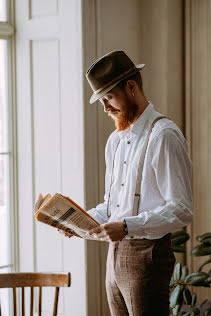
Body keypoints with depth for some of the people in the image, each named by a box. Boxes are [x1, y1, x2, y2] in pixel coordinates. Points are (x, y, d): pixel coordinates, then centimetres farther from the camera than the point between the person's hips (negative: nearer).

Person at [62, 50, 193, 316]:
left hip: (147, 255, -8)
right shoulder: (115, 140, 17)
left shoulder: (164, 136, -11)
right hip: (115, 254, 8)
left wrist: (128, 226, -25)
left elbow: (181, 210, -16)